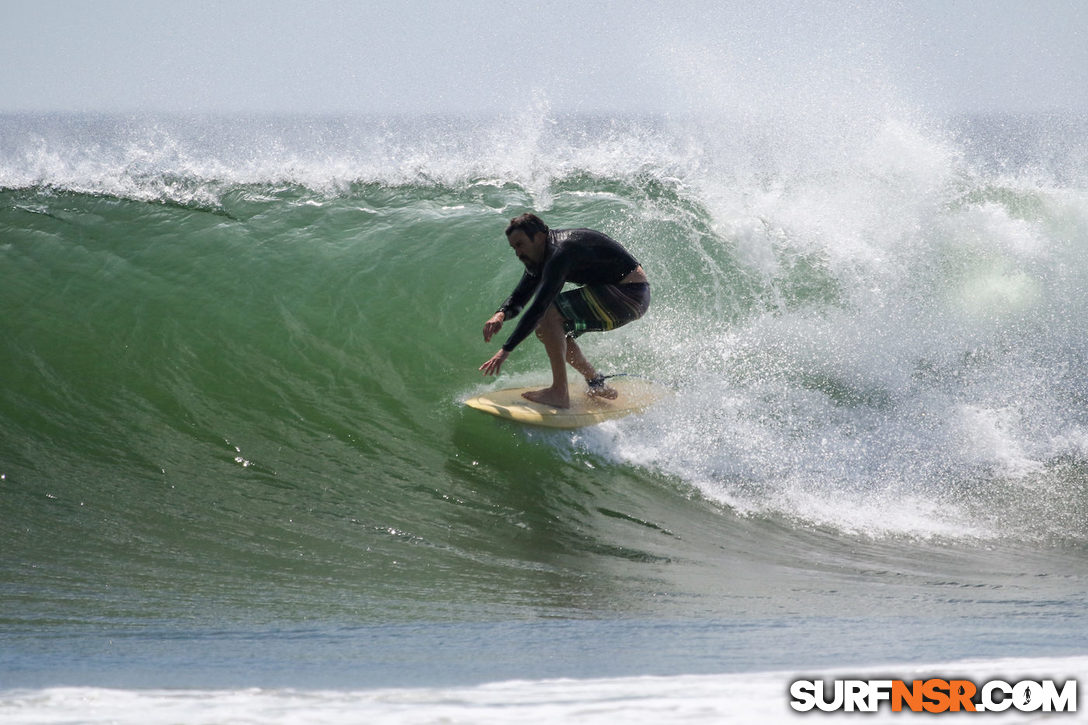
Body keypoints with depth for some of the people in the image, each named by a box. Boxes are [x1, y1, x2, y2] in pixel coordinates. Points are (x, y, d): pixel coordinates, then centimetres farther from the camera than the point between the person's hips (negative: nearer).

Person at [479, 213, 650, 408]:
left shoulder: (561, 252, -25)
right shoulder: (540, 254, 6)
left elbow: (539, 306, -31)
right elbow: (518, 298, 8)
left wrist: (506, 350, -32)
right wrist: (501, 315, -16)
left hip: (630, 294, -10)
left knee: (549, 314, -21)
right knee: (544, 329, 8)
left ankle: (560, 393, -18)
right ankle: (596, 384, 18)